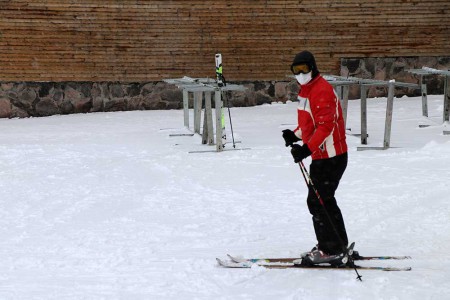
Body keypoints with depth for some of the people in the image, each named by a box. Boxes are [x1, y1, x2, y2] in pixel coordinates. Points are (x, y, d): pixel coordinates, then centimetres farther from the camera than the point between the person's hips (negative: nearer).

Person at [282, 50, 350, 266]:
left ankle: (330, 250, -4)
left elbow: (325, 126, -25)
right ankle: (339, 246, 25)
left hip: (330, 156, -11)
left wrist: (307, 148, -33)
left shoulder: (322, 91, -18)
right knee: (325, 200, 16)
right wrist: (295, 135, 9)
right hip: (321, 155, 11)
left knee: (317, 201, -9)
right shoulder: (307, 89, 15)